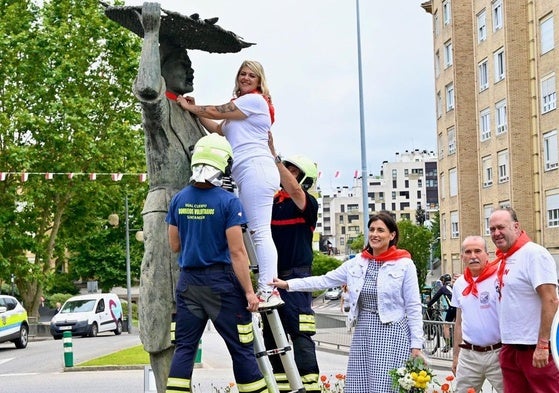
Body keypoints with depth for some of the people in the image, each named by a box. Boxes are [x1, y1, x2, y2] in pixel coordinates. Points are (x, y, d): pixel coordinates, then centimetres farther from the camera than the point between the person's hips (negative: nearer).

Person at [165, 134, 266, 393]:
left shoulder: (178, 200, 2)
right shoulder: (228, 201, -12)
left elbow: (175, 246, 10)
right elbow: (237, 251, -14)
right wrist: (249, 291, -10)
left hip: (188, 281, 5)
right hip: (221, 282, -5)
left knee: (184, 347, 8)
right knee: (241, 348, 2)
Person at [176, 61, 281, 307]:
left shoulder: (255, 100, 0)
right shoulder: (241, 107, 30)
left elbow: (217, 112, 0)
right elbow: (218, 129, 29)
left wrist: (189, 107, 13)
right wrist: (195, 111, 26)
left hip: (256, 168, -10)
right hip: (245, 173, 10)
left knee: (260, 231, -16)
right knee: (257, 232, 2)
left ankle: (268, 291, -21)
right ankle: (267, 289, -3)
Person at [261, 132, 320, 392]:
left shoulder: (308, 204, -4)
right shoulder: (272, 202, 14)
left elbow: (294, 190, -23)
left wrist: (274, 156, -26)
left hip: (295, 278, -7)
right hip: (270, 277, 7)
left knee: (300, 334, -11)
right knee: (272, 335, 10)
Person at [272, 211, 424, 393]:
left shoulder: (405, 265, -5)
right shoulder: (356, 263, 8)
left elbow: (413, 308, -5)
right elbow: (324, 281, 9)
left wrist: (416, 345, -9)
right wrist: (287, 284, 2)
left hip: (392, 335, -5)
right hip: (362, 334, 5)